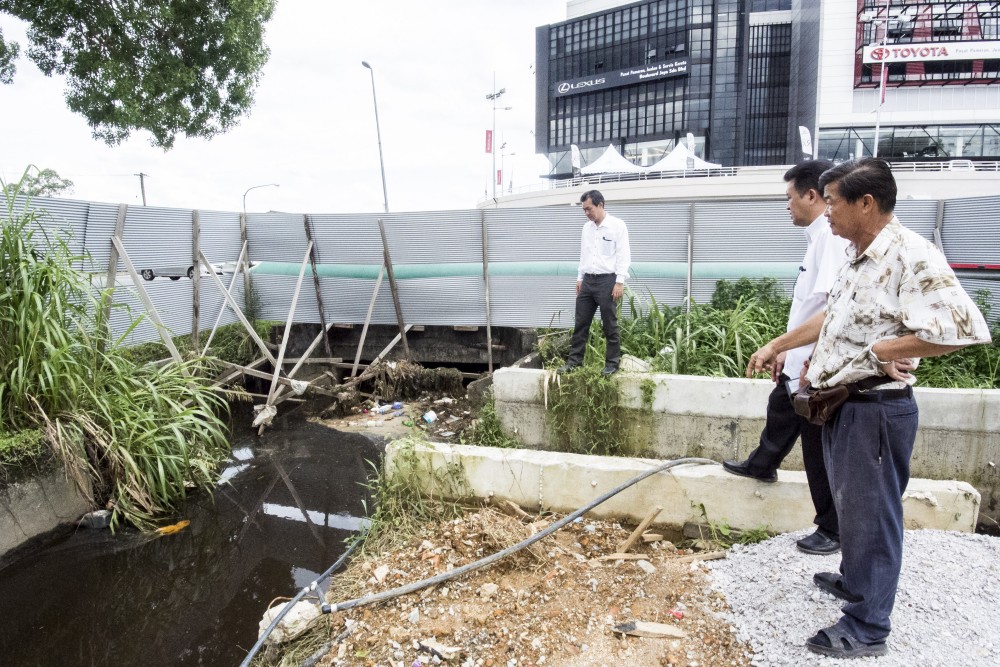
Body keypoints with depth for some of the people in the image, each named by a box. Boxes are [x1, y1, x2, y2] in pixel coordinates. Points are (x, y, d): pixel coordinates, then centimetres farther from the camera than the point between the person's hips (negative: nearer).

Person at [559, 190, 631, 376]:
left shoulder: (617, 225, -7)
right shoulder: (587, 227, 12)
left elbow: (623, 255, -11)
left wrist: (619, 282, -16)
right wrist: (580, 278, 14)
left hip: (607, 280, -6)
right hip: (588, 280, 6)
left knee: (610, 325, 1)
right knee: (580, 323, 8)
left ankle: (613, 362, 11)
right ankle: (574, 360, 16)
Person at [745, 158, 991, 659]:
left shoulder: (911, 255, -19)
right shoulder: (858, 256, 11)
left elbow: (960, 329, -26)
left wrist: (874, 351, -20)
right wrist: (777, 345, 23)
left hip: (876, 408, -9)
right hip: (840, 404, 9)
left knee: (870, 514, 3)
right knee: (849, 503, 23)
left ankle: (867, 628, 19)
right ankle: (855, 581, 44)